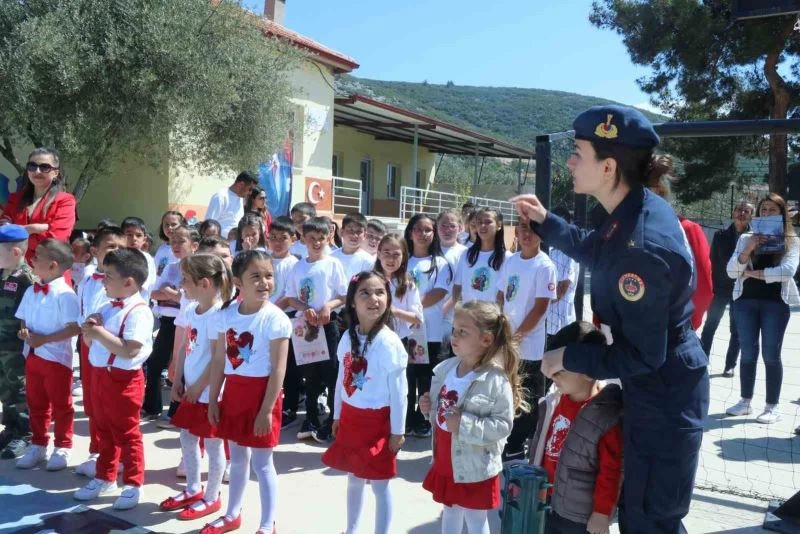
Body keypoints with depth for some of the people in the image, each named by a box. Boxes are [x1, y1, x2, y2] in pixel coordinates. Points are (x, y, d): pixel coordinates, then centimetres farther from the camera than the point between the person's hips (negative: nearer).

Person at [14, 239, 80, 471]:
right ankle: (38, 445, 32)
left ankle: (62, 448, 21)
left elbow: (74, 328, -21)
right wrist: (24, 332, -7)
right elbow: (23, 319, 15)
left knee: (61, 405, 7)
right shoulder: (31, 291, 6)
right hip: (32, 356, 7)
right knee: (35, 403, 18)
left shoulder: (64, 294, -18)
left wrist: (43, 339, -21)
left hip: (56, 358, -7)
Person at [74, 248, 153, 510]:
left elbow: (129, 351, -28)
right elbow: (90, 343, 17)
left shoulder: (138, 311, -20)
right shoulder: (107, 308, 8)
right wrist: (89, 329, -5)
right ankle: (104, 478, 35)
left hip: (123, 379, -9)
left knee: (127, 434, 4)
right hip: (100, 375, 9)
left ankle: (133, 485, 18)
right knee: (104, 431, 20)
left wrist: (99, 332, -22)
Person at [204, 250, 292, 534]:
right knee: (237, 458, 20)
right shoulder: (227, 314, 1)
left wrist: (267, 410, -17)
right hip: (233, 391, 5)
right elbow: (219, 360, 7)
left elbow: (278, 369, -16)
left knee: (261, 463, 3)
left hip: (261, 393, -5)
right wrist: (213, 400, 7)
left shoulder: (275, 319, -15)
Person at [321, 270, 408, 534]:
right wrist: (337, 415, 14)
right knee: (353, 479, 21)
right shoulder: (348, 337, 0)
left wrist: (397, 430, -12)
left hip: (377, 421, -6)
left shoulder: (389, 342, -18)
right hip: (351, 417, 6)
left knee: (379, 484, 6)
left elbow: (398, 390, -15)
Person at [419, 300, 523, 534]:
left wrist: (465, 425, -29)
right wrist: (429, 408, -8)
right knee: (450, 513, 25)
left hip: (475, 467, -6)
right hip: (445, 461, 7)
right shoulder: (445, 368, -2)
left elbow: (503, 425, -23)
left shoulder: (496, 381, -23)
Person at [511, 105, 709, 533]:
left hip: (663, 399, -10)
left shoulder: (641, 249, -33)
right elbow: (597, 252, 20)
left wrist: (567, 357, -17)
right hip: (657, 386, 10)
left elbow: (642, 355, -27)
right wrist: (545, 222, 12)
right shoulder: (632, 210, -3)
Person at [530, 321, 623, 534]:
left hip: (581, 513, -7)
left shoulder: (608, 416, -24)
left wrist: (602, 513, -15)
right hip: (547, 502, 7)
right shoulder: (553, 402, -2)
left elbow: (611, 471, -19)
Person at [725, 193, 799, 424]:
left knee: (771, 355, 2)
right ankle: (745, 401, 17)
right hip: (745, 301, 2)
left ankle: (772, 406, 10)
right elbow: (731, 272, -1)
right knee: (748, 353, 8)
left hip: (775, 303, -2)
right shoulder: (746, 238, 7)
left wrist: (754, 273, -10)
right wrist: (748, 250, -14)